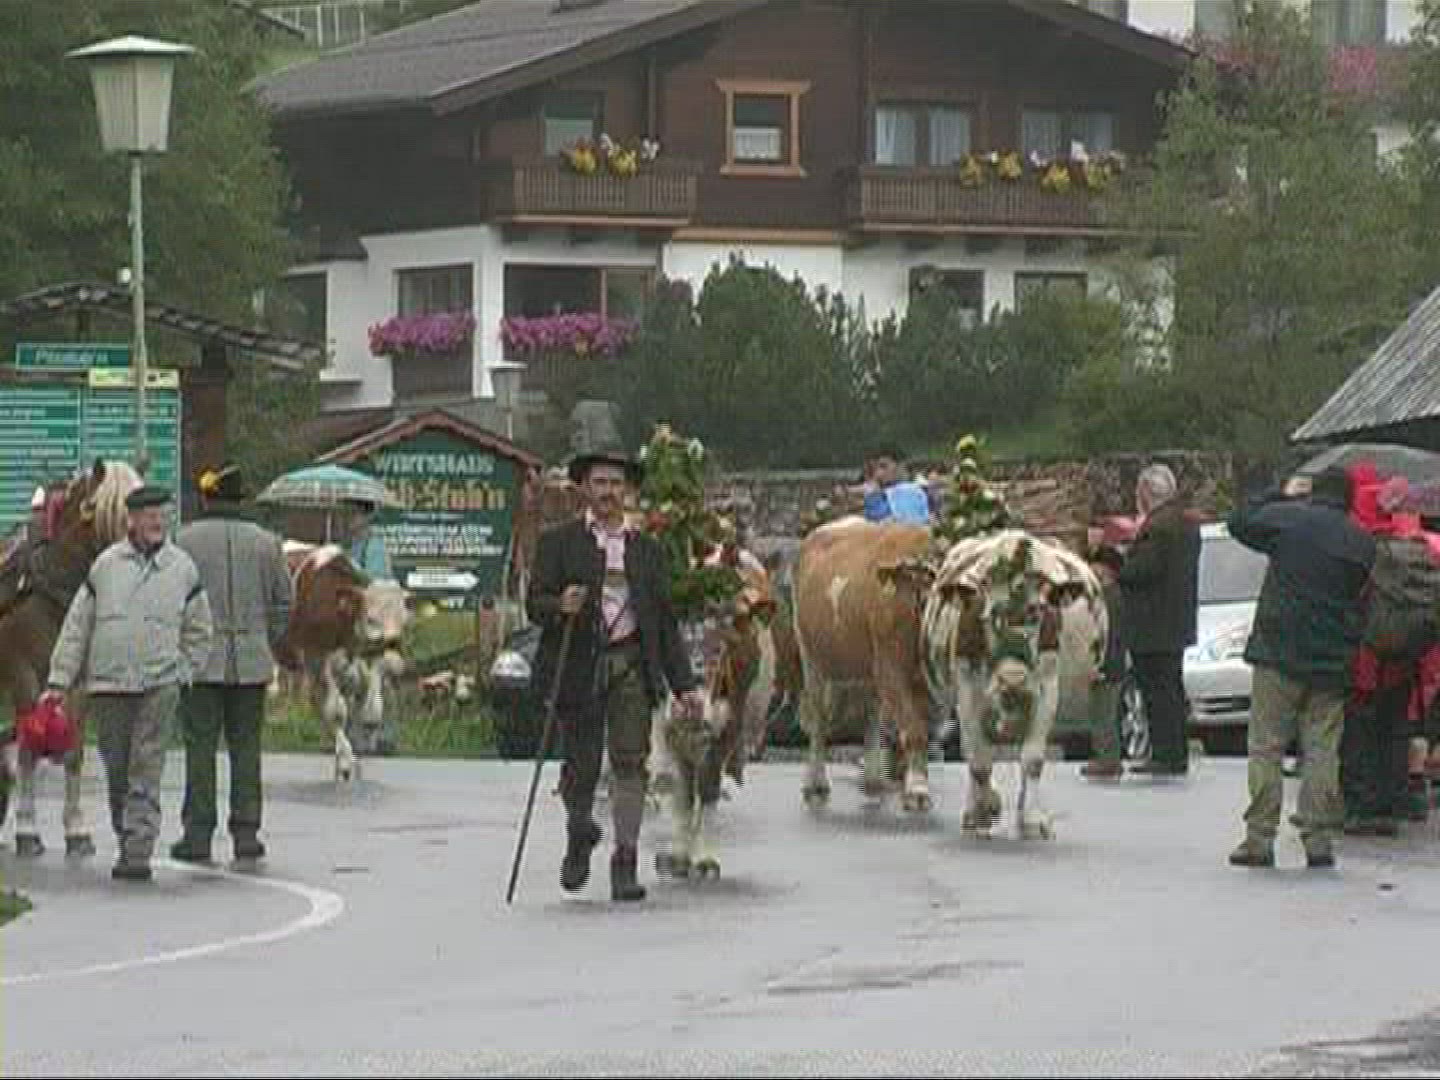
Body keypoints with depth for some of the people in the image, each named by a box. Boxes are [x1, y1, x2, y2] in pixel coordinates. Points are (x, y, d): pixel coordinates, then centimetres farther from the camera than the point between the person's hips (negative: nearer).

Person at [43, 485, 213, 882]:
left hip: (159, 683, -1)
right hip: (107, 683, 1)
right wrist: (59, 680, 3)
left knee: (146, 771, -8)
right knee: (116, 770, 8)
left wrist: (184, 672, 3)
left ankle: (138, 853, -10)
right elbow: (77, 626, 7)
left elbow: (198, 633, 13)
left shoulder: (183, 568, 4)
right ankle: (124, 838, 24)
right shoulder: (105, 566, 4)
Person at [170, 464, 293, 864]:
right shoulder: (265, 543, 5)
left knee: (200, 748, 0)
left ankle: (198, 834, -1)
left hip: (202, 661, -2)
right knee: (246, 748, 6)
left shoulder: (186, 541, -4)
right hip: (251, 663, 2)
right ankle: (246, 833, 5)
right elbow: (283, 602, 8)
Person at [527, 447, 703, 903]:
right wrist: (560, 606, -24)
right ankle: (579, 837, 30)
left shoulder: (647, 549, 15)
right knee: (581, 764, 1)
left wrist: (684, 685, 10)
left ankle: (625, 863, -2)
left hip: (631, 665, 2)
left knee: (630, 762, -6)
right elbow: (535, 604, 0)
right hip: (577, 667, -2)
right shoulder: (558, 541, 6)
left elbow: (665, 621, 15)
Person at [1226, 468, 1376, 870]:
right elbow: (1368, 602, 9)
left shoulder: (1287, 518, -4)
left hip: (1279, 655, -2)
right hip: (1333, 663, 2)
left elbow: (1239, 522, 13)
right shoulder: (1363, 542, 5)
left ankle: (1260, 837, -1)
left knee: (1266, 748, 2)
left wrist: (1282, 495, 21)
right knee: (1322, 751, 6)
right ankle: (1318, 839, 2)